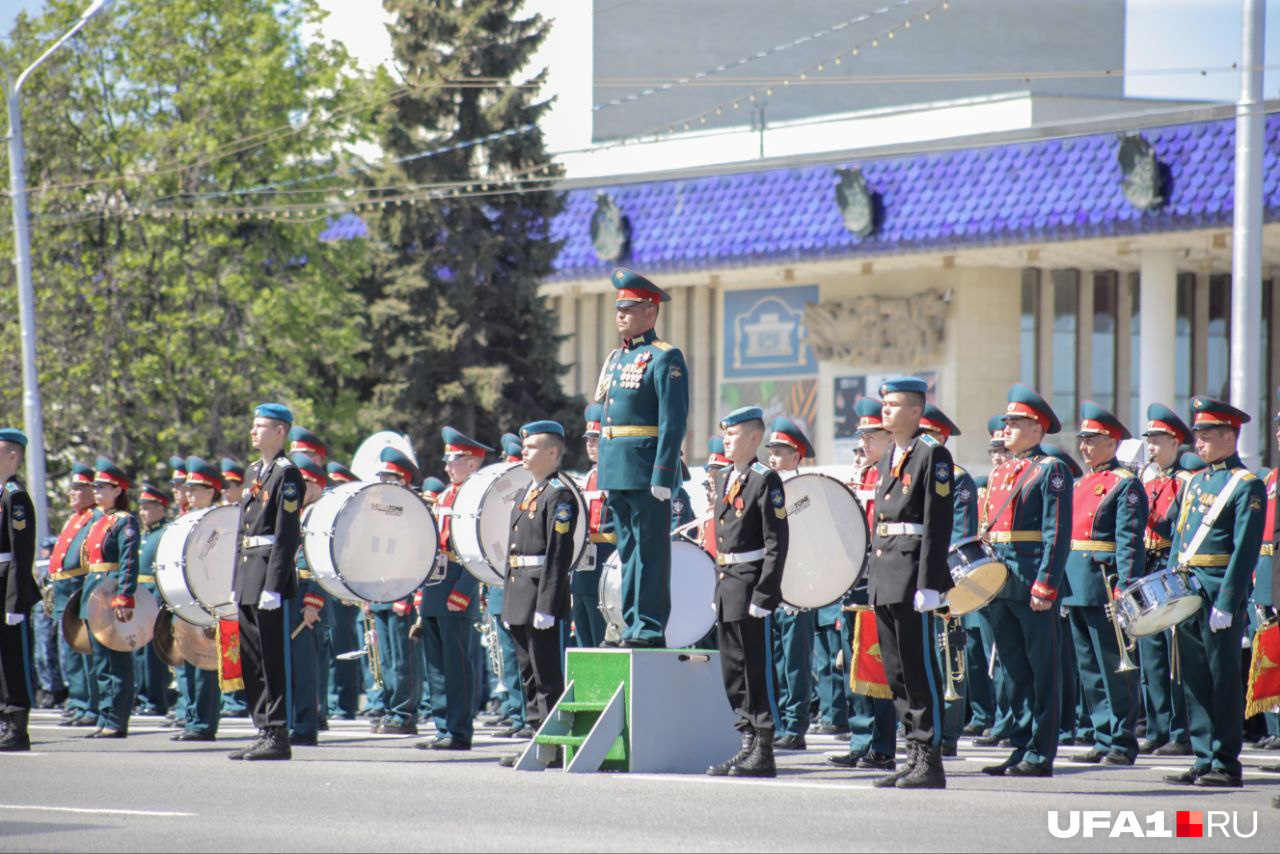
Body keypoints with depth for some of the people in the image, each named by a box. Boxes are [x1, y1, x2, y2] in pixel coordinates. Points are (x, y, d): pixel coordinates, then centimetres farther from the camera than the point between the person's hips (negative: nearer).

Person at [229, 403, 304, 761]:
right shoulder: (253, 472, 18)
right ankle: (264, 731, 14)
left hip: (270, 571, -9)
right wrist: (236, 582, 17)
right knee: (251, 660, 10)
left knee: (273, 660, -6)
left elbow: (287, 534, -15)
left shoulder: (286, 473, -9)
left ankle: (278, 737, -4)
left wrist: (273, 586, -20)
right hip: (247, 574, 9)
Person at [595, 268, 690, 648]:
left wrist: (662, 476, -19)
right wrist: (604, 472, 18)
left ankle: (651, 628, -3)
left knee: (650, 551, -5)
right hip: (616, 472, 8)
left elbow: (673, 423, -14)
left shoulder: (665, 359, -8)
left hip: (646, 472, -8)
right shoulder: (615, 359, 18)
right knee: (628, 551, 12)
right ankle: (633, 626, 17)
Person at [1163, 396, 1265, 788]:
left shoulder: (1246, 486, -8)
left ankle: (1226, 765, 1)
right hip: (1186, 594, 8)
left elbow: (1245, 550, -14)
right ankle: (1204, 760, 13)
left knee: (1224, 679, -3)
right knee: (1195, 682, 8)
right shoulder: (1195, 482, 16)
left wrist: (1227, 605, -19)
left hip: (1220, 595, -8)